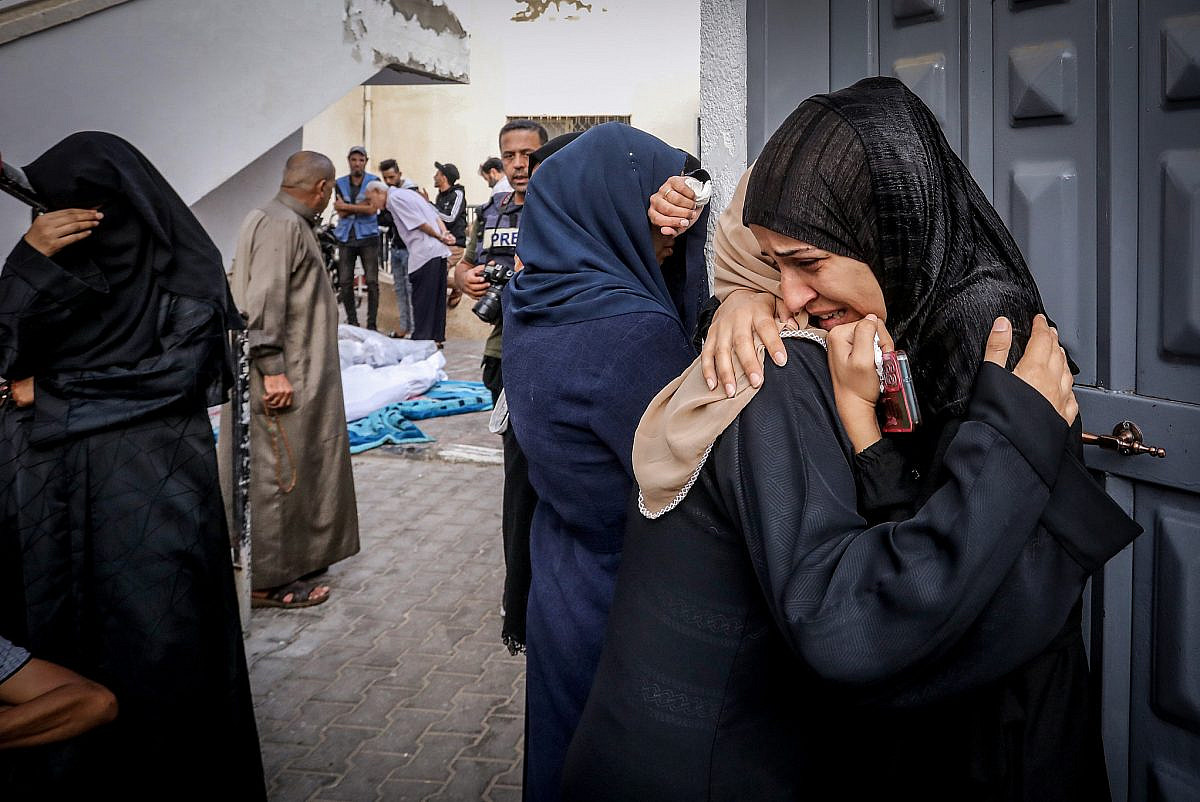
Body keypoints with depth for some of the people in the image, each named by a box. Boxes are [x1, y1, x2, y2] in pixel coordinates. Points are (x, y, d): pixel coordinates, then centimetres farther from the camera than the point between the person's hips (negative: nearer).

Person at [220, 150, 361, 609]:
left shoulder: (285, 221, 16)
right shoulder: (282, 225, -16)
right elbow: (262, 302, -23)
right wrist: (273, 369, -24)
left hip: (297, 377, 11)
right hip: (279, 381, -11)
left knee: (291, 474, 17)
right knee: (274, 477, -3)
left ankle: (291, 562, 28)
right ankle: (266, 582, 7)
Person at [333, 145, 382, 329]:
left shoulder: (373, 181, 3)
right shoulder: (340, 183, 9)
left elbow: (371, 209, -9)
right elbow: (341, 212, -1)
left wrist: (346, 206, -8)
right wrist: (362, 204, -10)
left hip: (368, 236, -2)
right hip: (346, 238, 2)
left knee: (372, 282, -7)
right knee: (345, 282, -1)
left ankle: (371, 324, -1)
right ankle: (352, 323, 10)